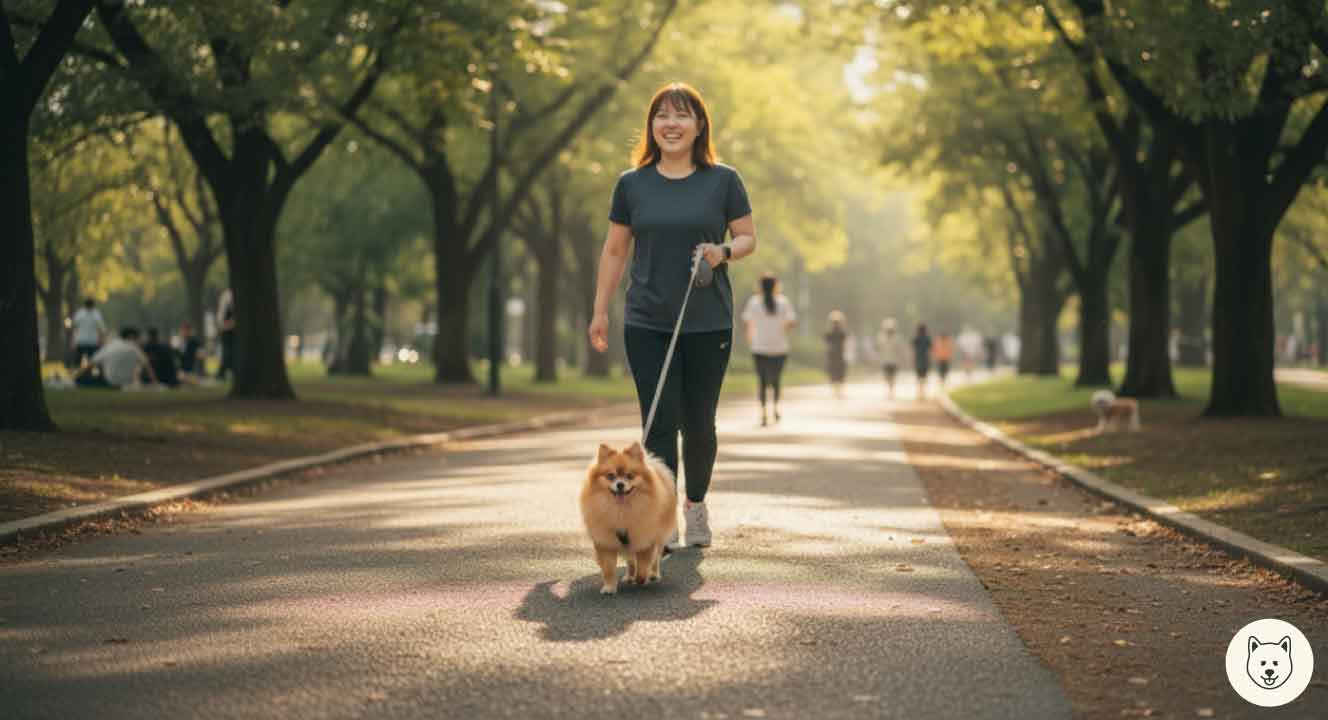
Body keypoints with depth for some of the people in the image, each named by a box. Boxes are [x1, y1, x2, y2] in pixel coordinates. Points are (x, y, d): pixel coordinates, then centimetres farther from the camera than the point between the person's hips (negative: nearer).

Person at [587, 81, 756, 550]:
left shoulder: (723, 181, 2)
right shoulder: (632, 184, 5)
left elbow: (748, 237, 6)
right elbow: (614, 250, 11)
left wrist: (725, 252, -16)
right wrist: (600, 312, 9)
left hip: (708, 324, 0)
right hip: (647, 323, 0)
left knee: (698, 423, 7)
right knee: (660, 423, -6)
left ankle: (696, 506, 30)